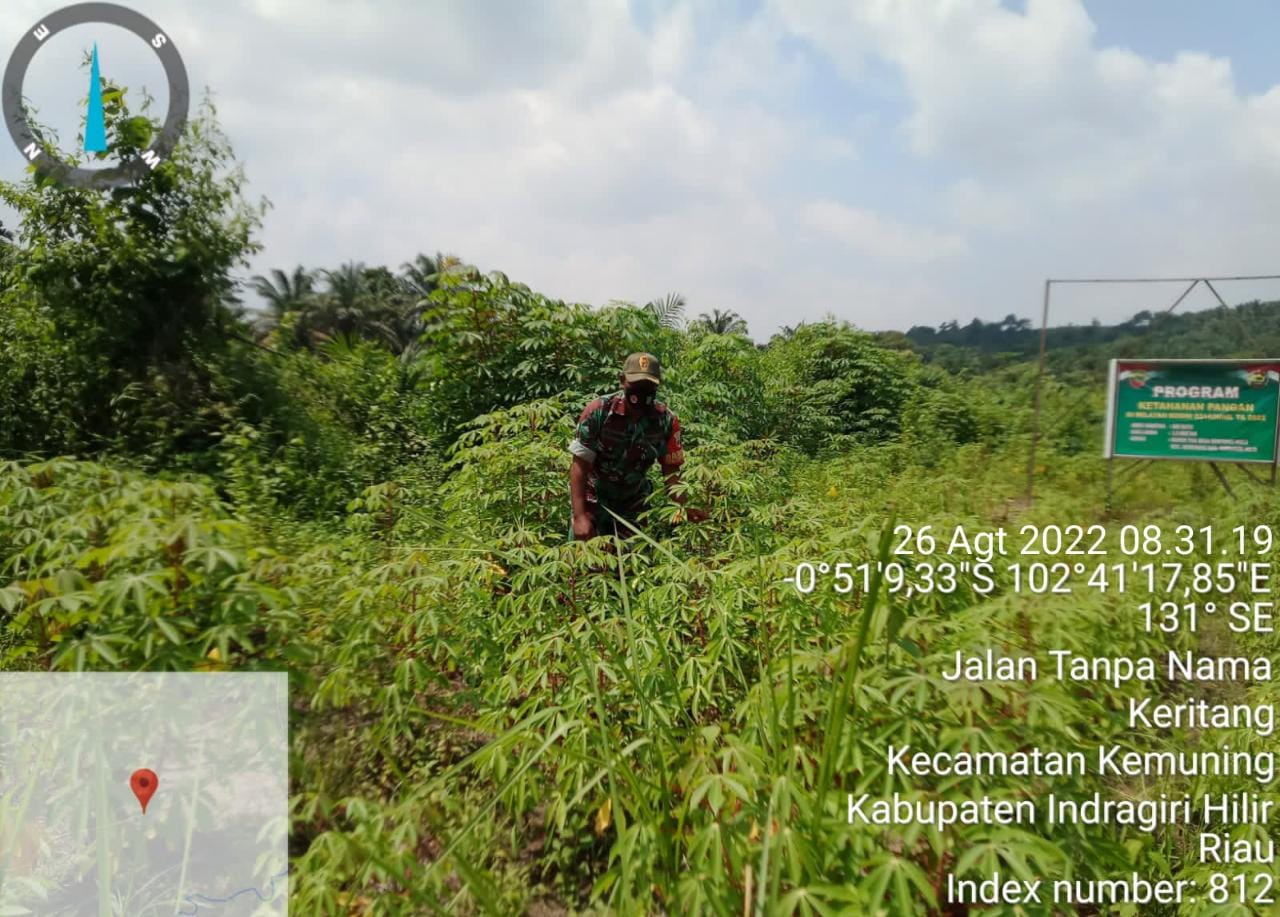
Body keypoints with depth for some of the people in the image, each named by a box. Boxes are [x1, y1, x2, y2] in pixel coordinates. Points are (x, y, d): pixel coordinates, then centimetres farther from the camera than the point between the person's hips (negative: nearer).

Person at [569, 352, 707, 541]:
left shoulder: (667, 420, -15)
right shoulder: (598, 411, -22)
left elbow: (671, 470, -8)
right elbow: (580, 465, -19)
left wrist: (683, 509, -24)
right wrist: (580, 516, -26)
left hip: (634, 503, 2)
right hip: (594, 498, -2)